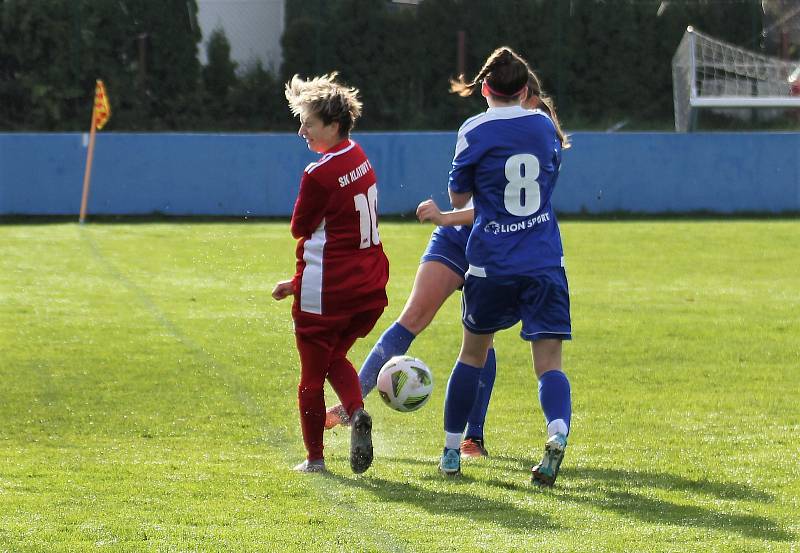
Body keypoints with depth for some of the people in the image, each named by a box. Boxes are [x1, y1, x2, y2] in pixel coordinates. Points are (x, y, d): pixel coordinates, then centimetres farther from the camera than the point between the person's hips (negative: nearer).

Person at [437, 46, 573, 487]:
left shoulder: (475, 131, -5)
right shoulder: (544, 124, 6)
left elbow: (458, 197, 3)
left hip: (491, 264, -1)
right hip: (545, 264, 1)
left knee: (473, 352, 18)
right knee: (549, 363, -4)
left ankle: (451, 451, 24)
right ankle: (557, 432, -33)